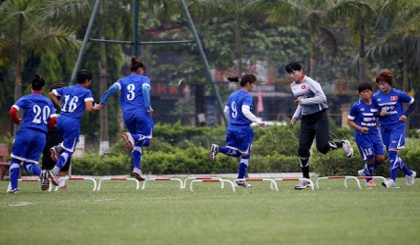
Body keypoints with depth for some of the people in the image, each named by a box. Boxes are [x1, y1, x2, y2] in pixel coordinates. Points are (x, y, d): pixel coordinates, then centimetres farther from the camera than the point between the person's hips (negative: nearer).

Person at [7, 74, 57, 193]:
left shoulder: (26, 99, 3)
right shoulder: (48, 102, 15)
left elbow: (12, 111, -10)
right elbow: (54, 120, 7)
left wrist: (17, 121, 9)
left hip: (26, 131, -4)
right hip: (41, 135, 4)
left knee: (16, 160, 6)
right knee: (29, 163, 9)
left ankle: (13, 187, -6)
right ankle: (42, 173, -22)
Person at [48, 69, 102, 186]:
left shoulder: (67, 89, 14)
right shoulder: (86, 92, -3)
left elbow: (51, 94, 18)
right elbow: (89, 108, -15)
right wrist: (96, 107, 6)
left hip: (61, 119, 6)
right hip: (72, 122, -6)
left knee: (69, 142, 30)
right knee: (69, 150, 3)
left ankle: (58, 148, 1)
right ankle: (55, 172, -9)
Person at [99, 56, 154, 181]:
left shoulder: (123, 81, 18)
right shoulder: (144, 79, 9)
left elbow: (113, 88, 0)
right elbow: (145, 89, -11)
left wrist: (103, 102, 2)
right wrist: (148, 106, -16)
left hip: (127, 114, 4)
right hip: (141, 112, -4)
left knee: (137, 143, 16)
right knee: (146, 140, -2)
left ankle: (137, 168, 2)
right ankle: (131, 137, -34)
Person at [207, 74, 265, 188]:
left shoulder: (232, 95, 12)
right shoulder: (247, 96, -12)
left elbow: (226, 111, 18)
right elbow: (245, 110, -28)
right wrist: (258, 121, -27)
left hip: (232, 128, 7)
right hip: (244, 129, -7)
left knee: (235, 153, 11)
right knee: (245, 155, 8)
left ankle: (217, 149, -17)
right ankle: (240, 180, 10)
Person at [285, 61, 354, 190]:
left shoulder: (310, 82, -11)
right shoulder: (293, 86, 14)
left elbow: (322, 98, -19)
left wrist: (304, 101, -20)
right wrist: (296, 117, 13)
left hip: (319, 117, -7)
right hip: (306, 119, 7)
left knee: (322, 147, -15)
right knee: (303, 149, -2)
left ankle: (343, 144, 15)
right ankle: (306, 179, 6)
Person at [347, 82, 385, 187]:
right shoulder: (356, 106, -7)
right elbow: (349, 121, -3)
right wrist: (360, 128, -16)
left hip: (375, 134, 5)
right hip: (362, 136, -5)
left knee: (381, 158, -3)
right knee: (371, 158, -6)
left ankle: (365, 172, 23)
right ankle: (368, 179, 17)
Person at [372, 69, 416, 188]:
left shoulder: (398, 94, -9)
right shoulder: (375, 97, 0)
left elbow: (413, 103, 5)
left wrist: (406, 114, -7)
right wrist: (380, 114, -12)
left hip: (397, 126, -5)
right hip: (384, 128, 5)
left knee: (392, 152, -18)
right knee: (392, 155, 10)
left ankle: (392, 180, -20)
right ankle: (409, 173, 30)